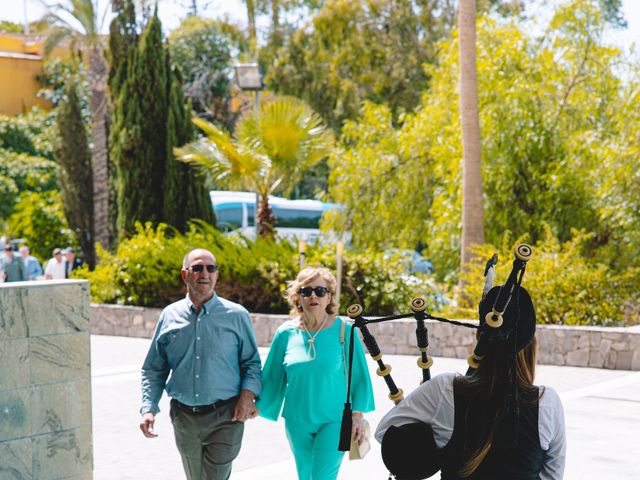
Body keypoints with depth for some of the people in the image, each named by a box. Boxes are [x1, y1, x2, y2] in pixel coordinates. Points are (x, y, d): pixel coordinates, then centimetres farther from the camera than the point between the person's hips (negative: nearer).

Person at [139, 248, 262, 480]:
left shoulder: (236, 315, -1)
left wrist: (248, 393, -13)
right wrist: (148, 409, -3)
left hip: (225, 417, -3)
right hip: (184, 418, 3)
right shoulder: (170, 316, 5)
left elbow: (251, 362, 5)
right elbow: (154, 370, 9)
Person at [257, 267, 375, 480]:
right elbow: (273, 375, 9)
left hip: (334, 421, -3)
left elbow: (359, 375, -1)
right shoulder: (286, 333, 0)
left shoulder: (344, 331, -6)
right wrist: (258, 406, 3)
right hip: (297, 421, 3)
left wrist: (358, 414, -5)